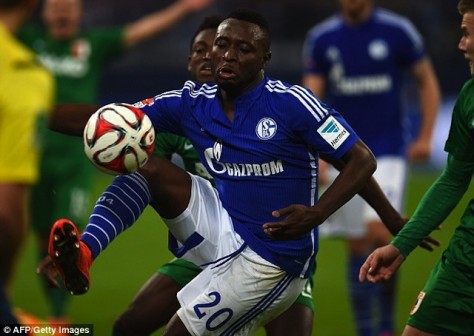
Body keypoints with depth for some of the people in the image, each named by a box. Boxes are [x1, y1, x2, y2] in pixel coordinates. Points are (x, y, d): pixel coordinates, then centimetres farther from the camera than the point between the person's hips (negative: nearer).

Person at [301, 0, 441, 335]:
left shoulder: (398, 31, -3)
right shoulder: (321, 38, 3)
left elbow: (428, 82, 7)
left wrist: (426, 137, -2)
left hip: (389, 152, -3)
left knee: (380, 232, -19)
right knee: (356, 247, 4)